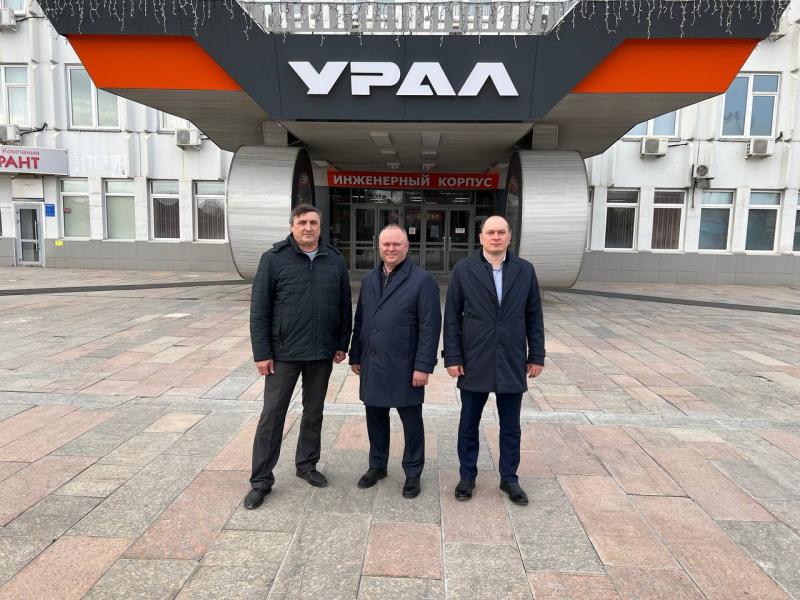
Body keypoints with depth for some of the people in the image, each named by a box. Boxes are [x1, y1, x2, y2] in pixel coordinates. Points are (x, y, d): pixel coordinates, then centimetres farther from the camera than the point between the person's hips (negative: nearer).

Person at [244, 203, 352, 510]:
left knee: (314, 412, 16)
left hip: (322, 353, 3)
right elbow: (259, 309, -7)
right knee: (272, 415, 5)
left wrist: (342, 344, 7)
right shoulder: (274, 259, -6)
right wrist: (261, 352, -10)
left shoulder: (335, 260, 3)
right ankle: (261, 480, 18)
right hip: (284, 353, -3)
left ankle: (307, 464, 35)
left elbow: (344, 306, 9)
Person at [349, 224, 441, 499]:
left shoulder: (422, 281, -9)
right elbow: (360, 320, 15)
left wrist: (423, 366, -16)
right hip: (372, 365, 5)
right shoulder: (369, 279, 11)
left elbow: (430, 327, -12)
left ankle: (413, 473, 25)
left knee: (411, 421, 9)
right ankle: (377, 466, 34)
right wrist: (356, 356, 13)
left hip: (404, 368, -5)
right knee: (375, 417, 16)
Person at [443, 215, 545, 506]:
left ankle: (509, 478, 30)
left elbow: (534, 316, 6)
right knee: (469, 425, 11)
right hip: (474, 363, -1)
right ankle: (467, 476, 29)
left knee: (510, 427, 13)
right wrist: (452, 357, -7)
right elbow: (452, 317, -3)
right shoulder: (463, 270, -3)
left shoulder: (525, 270, 3)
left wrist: (537, 356, 3)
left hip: (512, 363, 2)